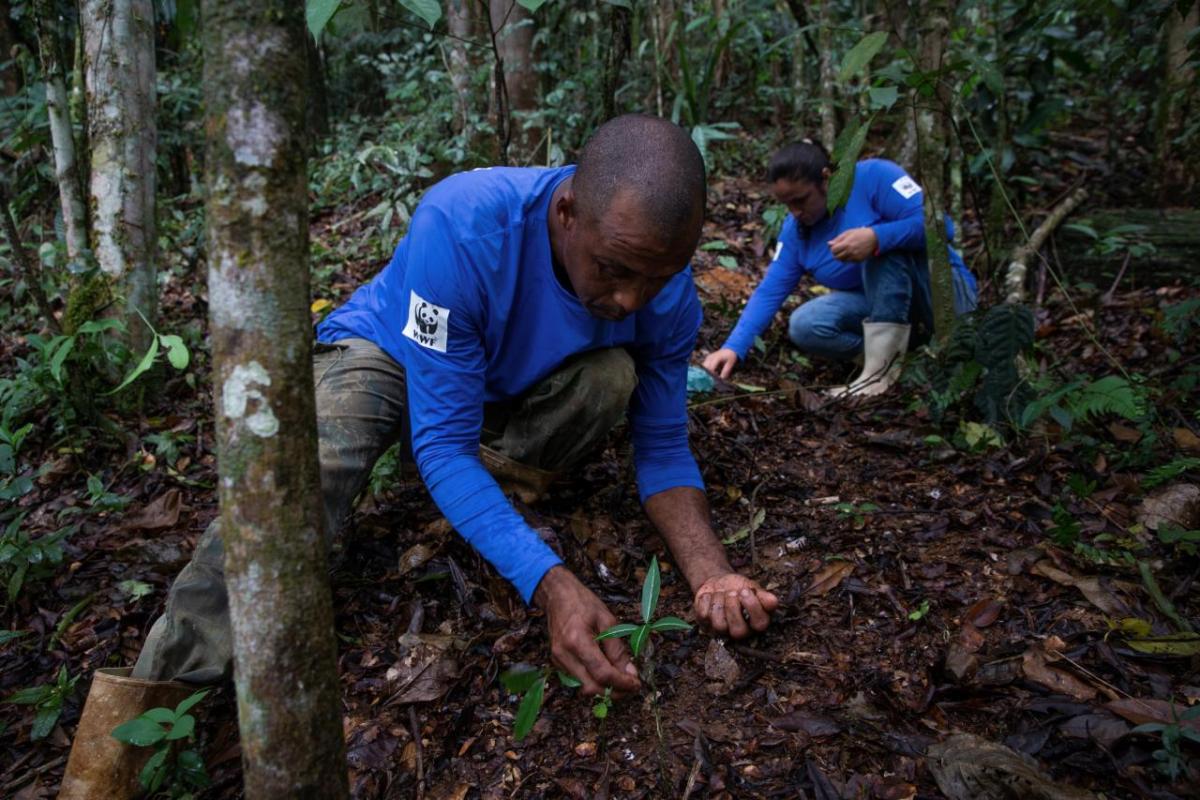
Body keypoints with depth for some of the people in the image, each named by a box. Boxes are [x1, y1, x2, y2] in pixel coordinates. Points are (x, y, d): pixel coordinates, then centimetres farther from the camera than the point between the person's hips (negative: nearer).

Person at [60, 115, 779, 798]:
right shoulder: (461, 225, -38)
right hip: (386, 353, -3)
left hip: (505, 386, 4)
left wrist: (711, 572, -32)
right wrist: (550, 583, -47)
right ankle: (148, 711, -27)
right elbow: (443, 445, -35)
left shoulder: (667, 293, -23)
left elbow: (664, 447, -14)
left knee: (615, 376, -27)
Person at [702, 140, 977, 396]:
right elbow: (770, 291, -5)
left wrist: (876, 238, -41)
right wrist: (733, 347, -17)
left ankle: (883, 369, -31)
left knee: (885, 241, -33)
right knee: (804, 326, -19)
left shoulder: (873, 176, -17)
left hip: (946, 290, -5)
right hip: (875, 304, 5)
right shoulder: (795, 229, 0)